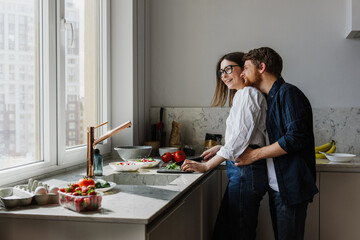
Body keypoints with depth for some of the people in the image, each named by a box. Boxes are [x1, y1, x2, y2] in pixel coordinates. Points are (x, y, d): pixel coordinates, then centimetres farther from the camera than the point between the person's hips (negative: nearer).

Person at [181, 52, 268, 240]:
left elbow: (241, 137, -17)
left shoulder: (249, 93, -8)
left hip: (246, 171, -10)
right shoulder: (240, 96, 22)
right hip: (241, 170, 10)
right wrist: (220, 149, 17)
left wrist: (206, 166, -17)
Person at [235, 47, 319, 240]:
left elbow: (295, 138, -23)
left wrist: (255, 154, -15)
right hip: (276, 186, 9)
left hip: (291, 187, -9)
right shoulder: (270, 98, 17)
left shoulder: (288, 93, -12)